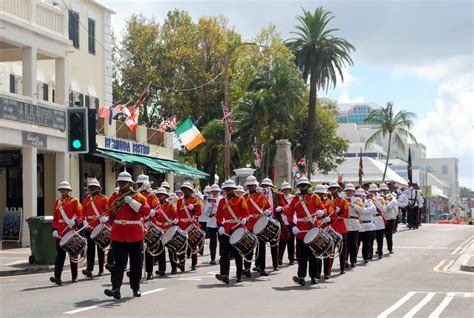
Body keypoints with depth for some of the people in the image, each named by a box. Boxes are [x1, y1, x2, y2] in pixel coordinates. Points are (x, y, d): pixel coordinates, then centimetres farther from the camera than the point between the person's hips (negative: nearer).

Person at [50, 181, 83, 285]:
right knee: (60, 254, -5)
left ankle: (74, 276, 21)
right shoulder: (57, 203, 13)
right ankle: (57, 277, -14)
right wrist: (54, 229, 0)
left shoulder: (75, 201, 0)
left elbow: (80, 216, -3)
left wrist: (75, 222, -23)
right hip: (60, 232, 3)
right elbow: (55, 218, 14)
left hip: (71, 231, -3)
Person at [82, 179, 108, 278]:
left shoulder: (104, 199, 2)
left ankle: (101, 270, 14)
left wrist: (106, 218, -19)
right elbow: (83, 213, 12)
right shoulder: (86, 200, 11)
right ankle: (89, 269, -11)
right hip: (90, 228, 2)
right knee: (90, 248, -4)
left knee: (100, 248, 5)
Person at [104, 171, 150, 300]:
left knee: (136, 262, 9)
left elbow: (146, 211, -19)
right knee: (119, 262, -9)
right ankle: (115, 288, -16)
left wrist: (129, 200, -20)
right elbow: (110, 216, 24)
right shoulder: (113, 198, 10)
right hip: (118, 235, 1)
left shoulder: (138, 197, 0)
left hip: (134, 235, -1)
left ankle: (136, 288, 22)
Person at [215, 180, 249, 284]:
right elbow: (218, 216, 7)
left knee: (238, 253, 7)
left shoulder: (240, 200, 4)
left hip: (238, 229, -1)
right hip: (226, 230, 1)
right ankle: (224, 275, -20)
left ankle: (239, 275, 17)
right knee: (225, 252, -10)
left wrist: (244, 220, -22)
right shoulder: (222, 201, 11)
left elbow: (246, 213, -1)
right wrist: (220, 226, -9)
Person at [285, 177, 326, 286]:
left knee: (313, 254, 6)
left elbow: (323, 210, 4)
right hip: (301, 232, 0)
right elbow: (289, 214, 5)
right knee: (302, 255, -6)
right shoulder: (295, 199, 7)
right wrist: (292, 226, -10)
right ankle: (301, 277, -11)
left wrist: (321, 213, -21)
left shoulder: (314, 197, 6)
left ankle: (313, 276, 14)